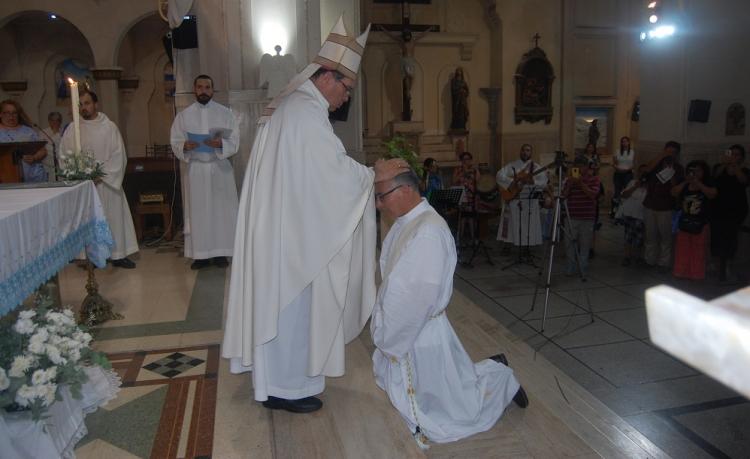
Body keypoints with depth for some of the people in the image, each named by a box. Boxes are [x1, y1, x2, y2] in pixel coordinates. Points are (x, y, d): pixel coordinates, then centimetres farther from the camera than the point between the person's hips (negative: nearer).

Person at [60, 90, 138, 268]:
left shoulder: (109, 127, 0)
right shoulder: (72, 130, 4)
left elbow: (118, 155, -4)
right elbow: (64, 155, 4)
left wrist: (101, 175, -12)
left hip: (107, 182, -1)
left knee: (113, 216, 4)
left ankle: (118, 255, 13)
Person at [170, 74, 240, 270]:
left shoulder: (226, 113, 4)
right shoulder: (183, 115, 7)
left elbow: (235, 142, -2)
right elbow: (175, 143, 3)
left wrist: (220, 144, -22)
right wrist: (185, 146, -20)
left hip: (220, 168, -1)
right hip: (195, 169, 1)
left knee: (221, 210, 0)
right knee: (197, 212, 1)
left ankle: (220, 253, 8)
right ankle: (200, 254, 7)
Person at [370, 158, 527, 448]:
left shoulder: (428, 231, -27)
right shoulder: (404, 223, 2)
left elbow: (421, 298, -28)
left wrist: (389, 340, -17)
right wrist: (383, 328, 5)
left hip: (419, 337, -9)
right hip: (400, 333, 9)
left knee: (441, 424, 9)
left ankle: (500, 377, 25)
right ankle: (489, 371, 35)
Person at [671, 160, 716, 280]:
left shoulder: (707, 186, -4)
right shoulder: (684, 186, 4)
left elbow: (712, 194, -24)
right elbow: (673, 193, -12)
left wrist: (698, 183, -27)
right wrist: (685, 182, -20)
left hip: (700, 224, -3)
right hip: (684, 223, 3)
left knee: (698, 251, 6)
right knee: (682, 250, 10)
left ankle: (696, 274, 15)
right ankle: (681, 272, 21)